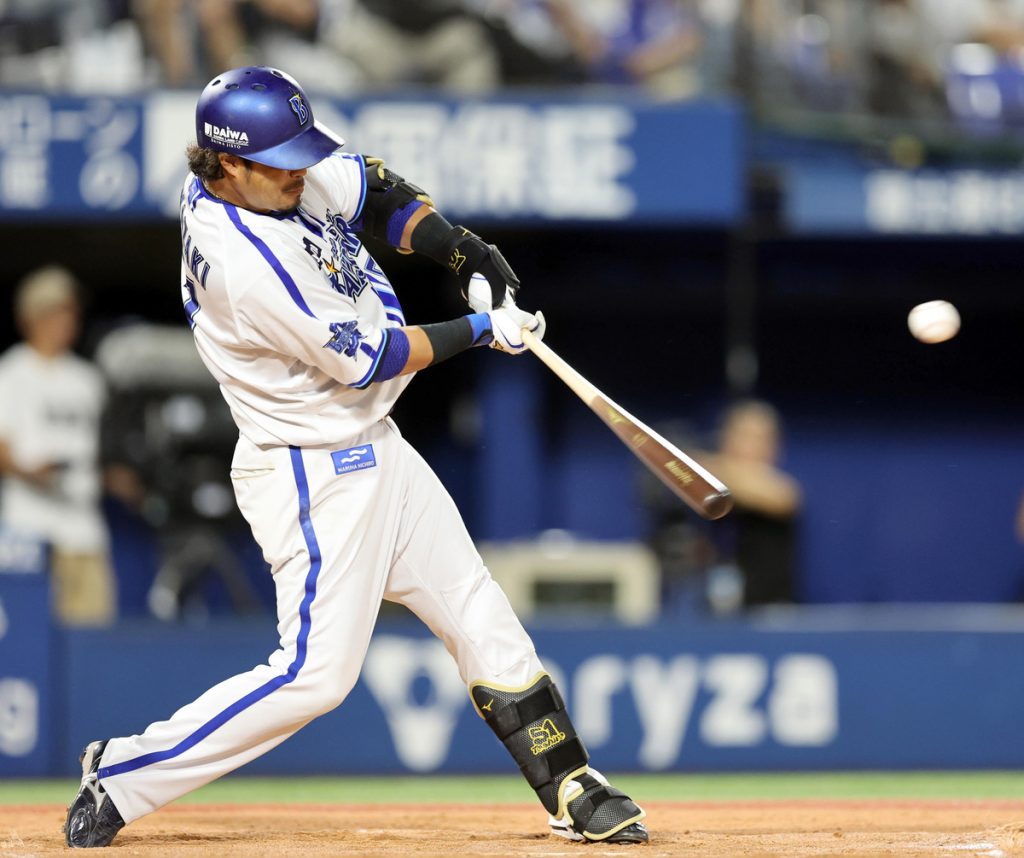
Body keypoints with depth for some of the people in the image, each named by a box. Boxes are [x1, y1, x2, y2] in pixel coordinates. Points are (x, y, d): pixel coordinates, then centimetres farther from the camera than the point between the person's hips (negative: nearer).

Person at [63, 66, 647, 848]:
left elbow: (378, 193, 12)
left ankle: (572, 793, 18)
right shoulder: (245, 262, -29)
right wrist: (479, 330, -10)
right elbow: (366, 359, -22)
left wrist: (468, 254, -5)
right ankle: (126, 772, 0)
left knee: (483, 621, 11)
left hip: (376, 452, 10)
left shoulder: (284, 177, -3)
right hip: (315, 478, -10)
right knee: (318, 672, -10)